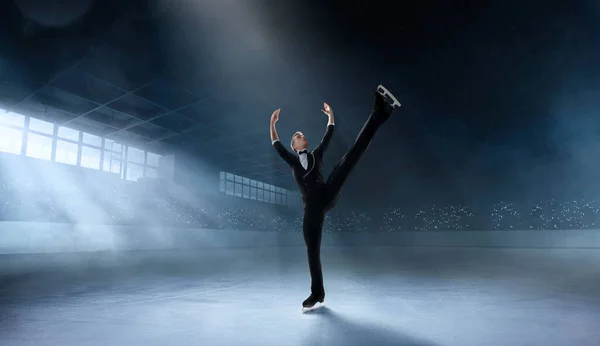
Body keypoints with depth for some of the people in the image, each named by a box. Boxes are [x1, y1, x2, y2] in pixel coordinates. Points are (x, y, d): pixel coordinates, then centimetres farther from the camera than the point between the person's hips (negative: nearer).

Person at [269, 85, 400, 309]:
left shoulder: (316, 154, 26)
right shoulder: (292, 161, 23)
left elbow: (328, 137, 24)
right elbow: (276, 145, 19)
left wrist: (330, 115, 26)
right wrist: (272, 123, 21)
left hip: (328, 194, 0)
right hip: (312, 206, 0)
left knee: (354, 151, -14)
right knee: (313, 251, 1)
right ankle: (317, 293, 18)